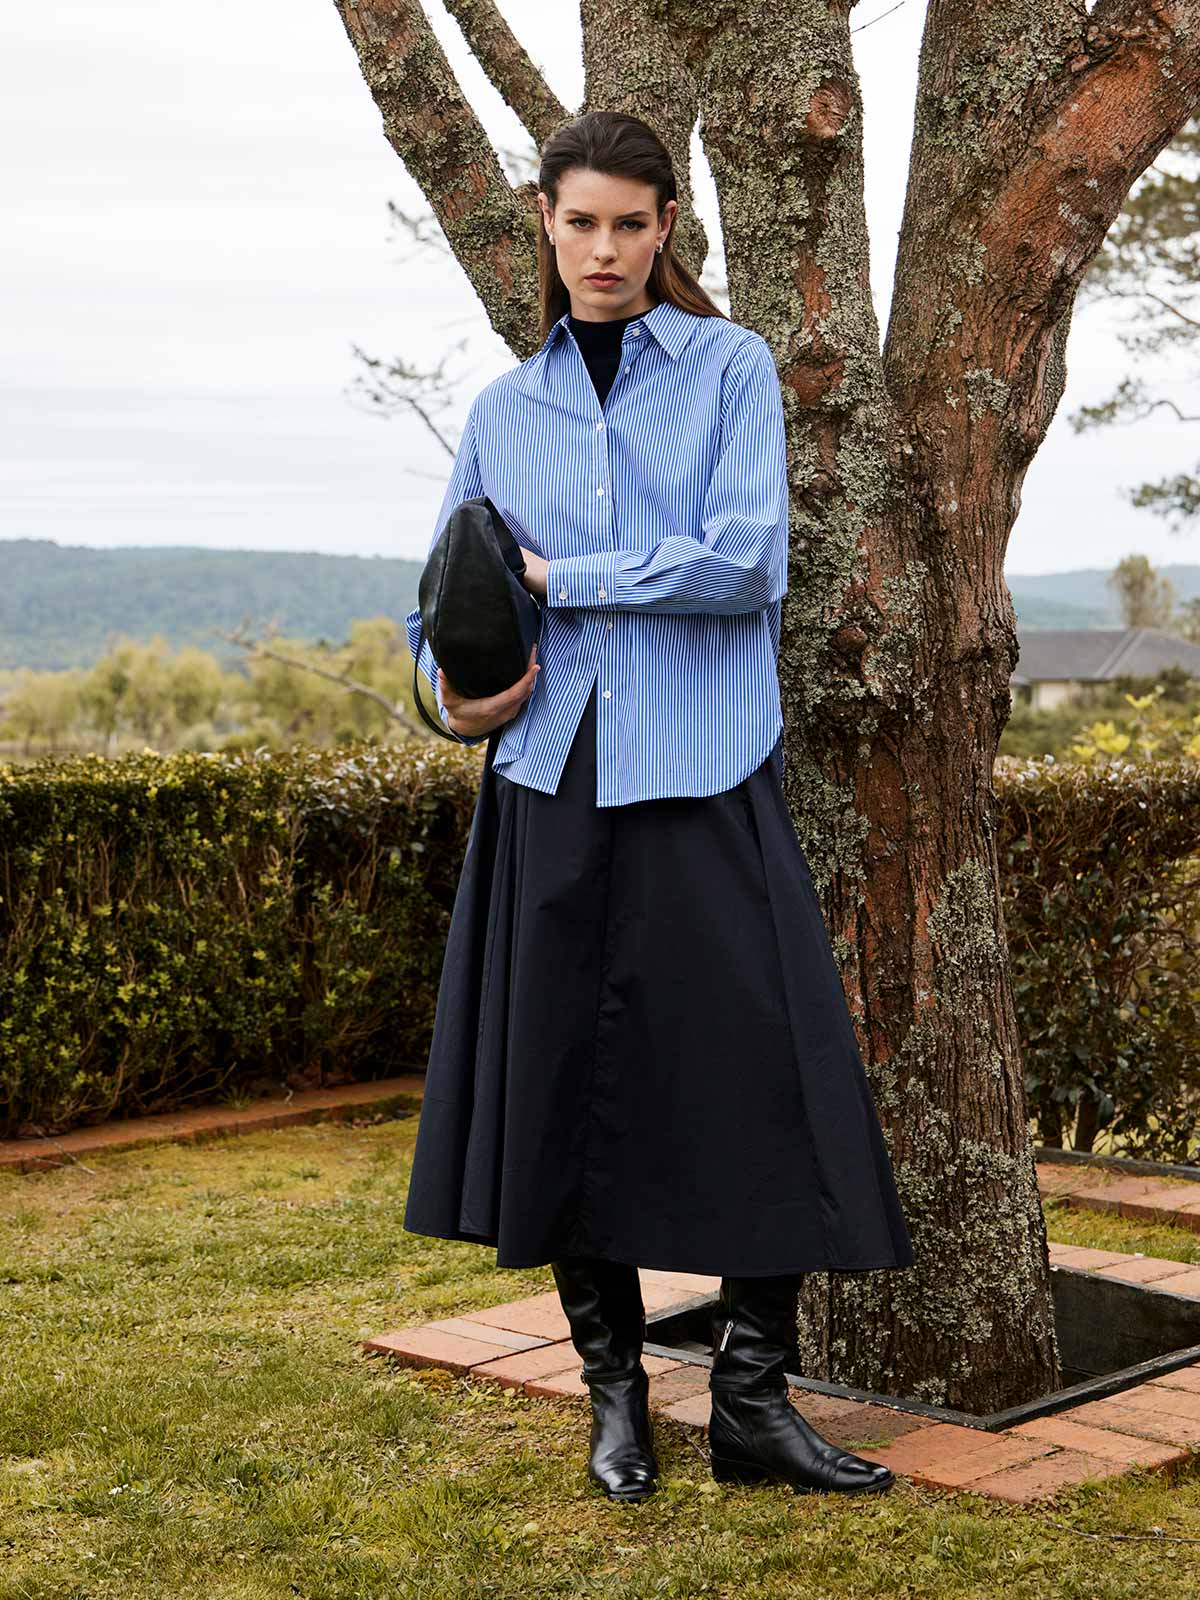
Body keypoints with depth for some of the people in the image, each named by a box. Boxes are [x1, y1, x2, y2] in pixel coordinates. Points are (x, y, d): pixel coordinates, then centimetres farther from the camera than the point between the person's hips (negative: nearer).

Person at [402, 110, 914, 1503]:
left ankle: (751, 1400, 7)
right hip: (552, 784, 3)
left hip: (706, 779, -2)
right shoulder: (505, 411, 13)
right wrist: (454, 692, 0)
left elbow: (744, 562, -10)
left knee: (758, 1078, -4)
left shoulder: (730, 368, 4)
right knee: (569, 1085, 4)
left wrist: (562, 580, -7)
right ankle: (614, 1391, 18)